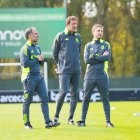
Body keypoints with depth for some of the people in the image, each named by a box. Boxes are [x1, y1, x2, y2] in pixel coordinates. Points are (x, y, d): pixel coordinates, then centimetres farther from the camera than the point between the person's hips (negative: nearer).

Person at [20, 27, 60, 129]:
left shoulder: (37, 47, 17)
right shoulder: (25, 48, -9)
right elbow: (25, 63, -18)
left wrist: (41, 59, 0)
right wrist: (37, 59, -11)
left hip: (38, 76, 8)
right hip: (29, 77, -8)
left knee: (45, 98, -2)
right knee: (27, 101, 0)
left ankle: (48, 122, -4)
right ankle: (27, 123, 9)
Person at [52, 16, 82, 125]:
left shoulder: (78, 37, 11)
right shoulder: (60, 36, -2)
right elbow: (55, 53, 5)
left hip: (76, 70, 5)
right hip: (64, 70, -5)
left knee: (75, 94, 4)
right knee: (63, 92, -15)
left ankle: (71, 118, 11)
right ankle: (56, 116, -2)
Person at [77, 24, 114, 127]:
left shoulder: (106, 45, 9)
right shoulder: (88, 46, 10)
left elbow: (107, 57, -9)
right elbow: (86, 60, -5)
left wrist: (94, 57, -5)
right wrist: (101, 57, -5)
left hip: (102, 76, -1)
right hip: (90, 76, 1)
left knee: (105, 99, 0)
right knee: (86, 99, 2)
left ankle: (108, 121, 3)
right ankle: (83, 120, 7)